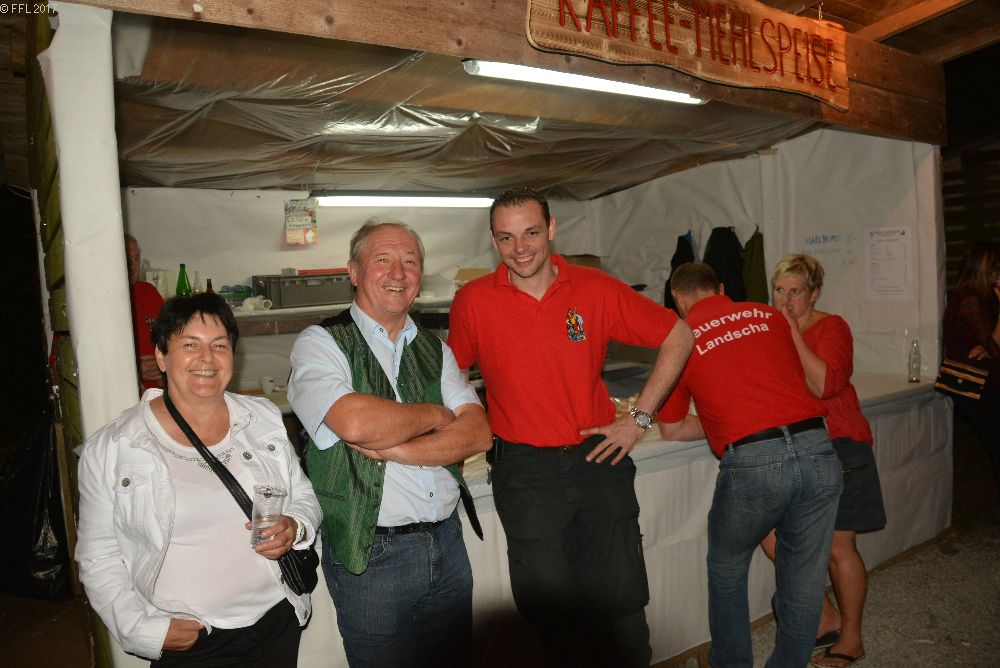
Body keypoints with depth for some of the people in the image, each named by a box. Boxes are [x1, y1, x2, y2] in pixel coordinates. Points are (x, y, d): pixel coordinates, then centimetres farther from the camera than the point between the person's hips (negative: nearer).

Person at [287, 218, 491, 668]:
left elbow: (477, 433, -4)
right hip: (370, 554, -5)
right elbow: (355, 421, -27)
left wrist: (392, 449, -18)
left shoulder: (434, 350, 8)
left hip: (447, 543, 5)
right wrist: (435, 415, -10)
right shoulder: (320, 343, -8)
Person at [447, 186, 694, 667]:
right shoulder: (473, 301, -5)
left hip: (599, 459, 1)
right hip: (524, 472, 0)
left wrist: (640, 418, 0)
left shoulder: (597, 289, -5)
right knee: (551, 611, 8)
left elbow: (678, 338, 4)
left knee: (621, 607, 10)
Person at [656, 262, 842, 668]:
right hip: (817, 450, 4)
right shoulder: (768, 315, 16)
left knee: (727, 570, 23)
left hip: (751, 463, -3)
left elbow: (670, 430, 16)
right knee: (805, 579, 19)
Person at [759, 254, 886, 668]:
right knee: (771, 534, -2)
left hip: (837, 448, -5)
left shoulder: (831, 327, -7)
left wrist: (793, 332, -19)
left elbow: (825, 384, -23)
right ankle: (825, 618, 19)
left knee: (839, 547, 2)